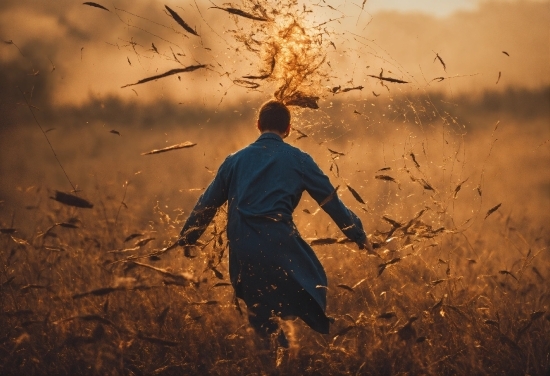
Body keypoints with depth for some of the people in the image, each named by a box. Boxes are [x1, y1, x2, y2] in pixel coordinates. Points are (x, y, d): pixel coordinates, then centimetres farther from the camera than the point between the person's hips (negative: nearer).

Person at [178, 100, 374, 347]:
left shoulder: (236, 160, 15)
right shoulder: (298, 160, 6)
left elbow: (207, 204, 20)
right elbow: (331, 201, 10)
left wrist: (186, 239, 31)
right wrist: (360, 237, 18)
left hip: (242, 250, 4)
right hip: (280, 243, -4)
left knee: (260, 316, 15)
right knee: (313, 293, 3)